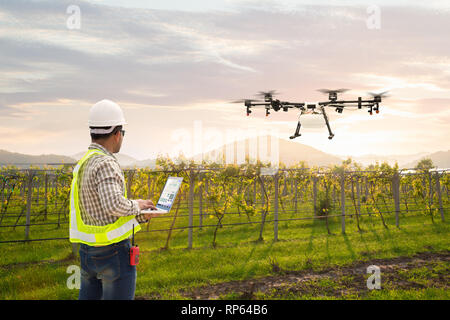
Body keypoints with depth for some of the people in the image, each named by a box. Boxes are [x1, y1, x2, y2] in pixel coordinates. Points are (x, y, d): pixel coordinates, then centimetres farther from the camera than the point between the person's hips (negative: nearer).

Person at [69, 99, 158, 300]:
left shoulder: (83, 163, 10)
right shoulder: (105, 163, -18)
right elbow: (114, 204, -33)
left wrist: (139, 216, 11)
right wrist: (135, 206, -13)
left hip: (87, 252, 9)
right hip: (113, 251, -9)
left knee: (88, 296, 17)